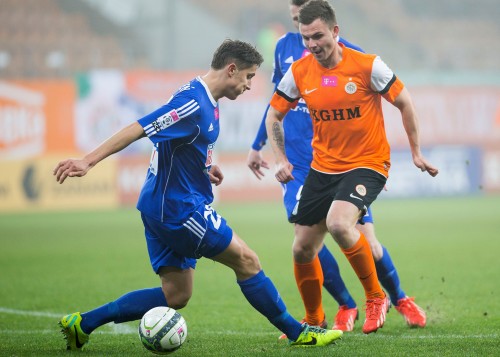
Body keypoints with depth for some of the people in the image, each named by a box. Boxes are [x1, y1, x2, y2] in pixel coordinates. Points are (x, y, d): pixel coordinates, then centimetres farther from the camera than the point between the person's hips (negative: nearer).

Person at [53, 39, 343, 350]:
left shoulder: (206, 102, 12)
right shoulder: (193, 103, -20)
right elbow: (138, 129, -26)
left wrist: (204, 167, 12)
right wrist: (88, 162, -31)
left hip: (163, 208, 11)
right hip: (179, 208, -11)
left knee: (176, 296, 9)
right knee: (246, 259, -1)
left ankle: (82, 324, 8)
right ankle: (297, 332, 10)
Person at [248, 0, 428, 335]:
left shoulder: (346, 53, -4)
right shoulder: (285, 46, 7)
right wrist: (258, 145, 27)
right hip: (297, 160, 3)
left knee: (365, 238, -4)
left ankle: (400, 299, 24)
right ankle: (346, 307, 9)